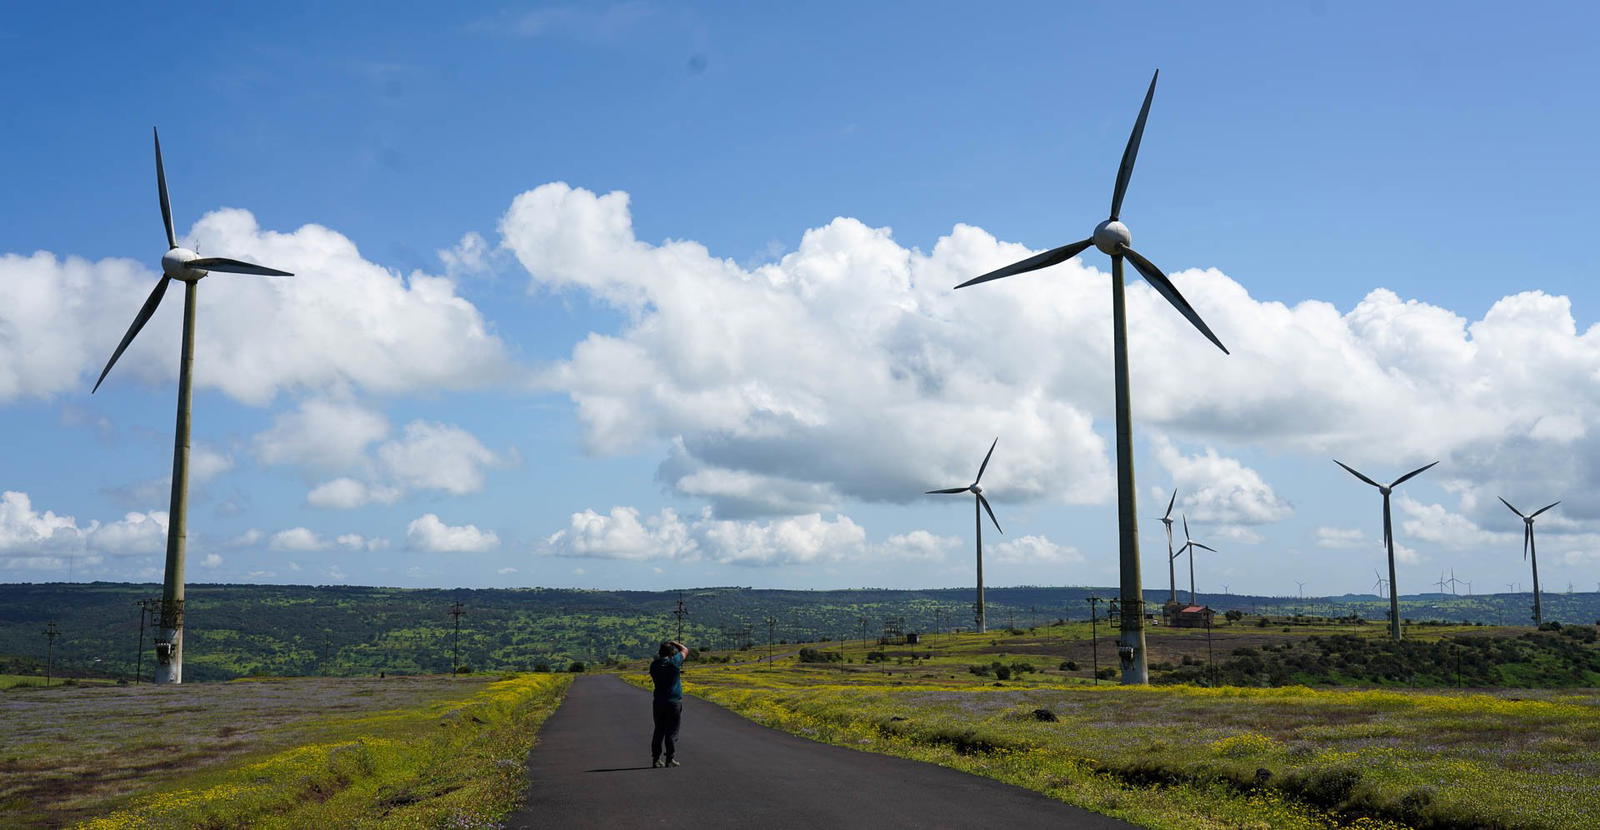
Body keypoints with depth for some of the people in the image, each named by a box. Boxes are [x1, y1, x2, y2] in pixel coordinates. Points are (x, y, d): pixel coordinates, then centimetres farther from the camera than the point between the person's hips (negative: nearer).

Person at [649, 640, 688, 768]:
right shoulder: (674, 662, -11)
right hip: (674, 702, -4)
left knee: (659, 731, 11)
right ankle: (670, 759, 1)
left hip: (658, 702, 4)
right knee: (671, 732, 1)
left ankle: (656, 759, 12)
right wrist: (674, 642, 20)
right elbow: (685, 650, 6)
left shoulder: (654, 665, 2)